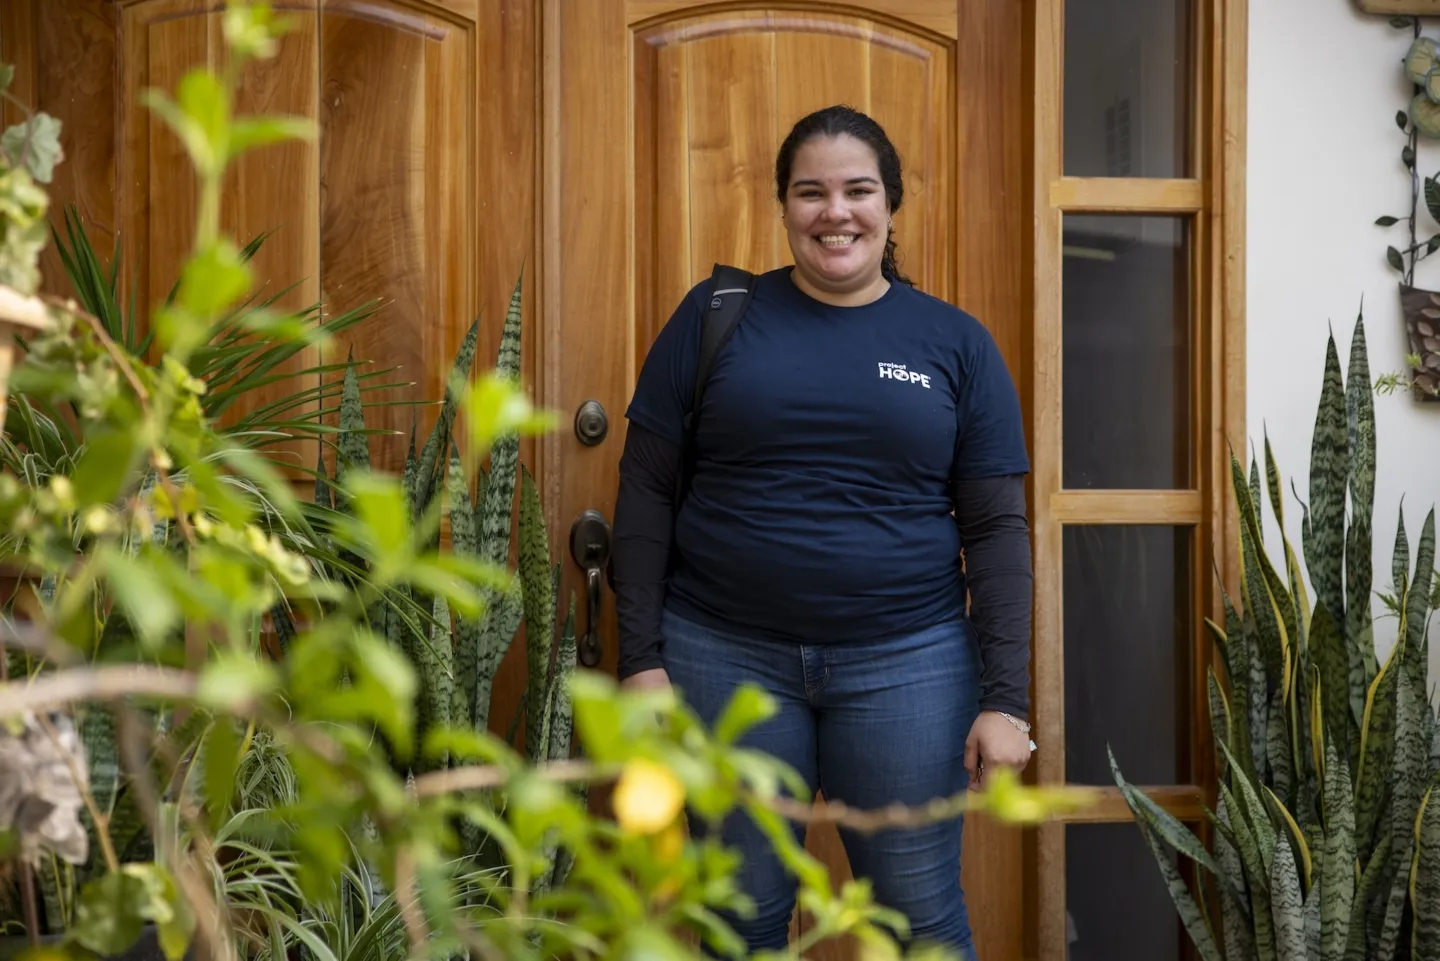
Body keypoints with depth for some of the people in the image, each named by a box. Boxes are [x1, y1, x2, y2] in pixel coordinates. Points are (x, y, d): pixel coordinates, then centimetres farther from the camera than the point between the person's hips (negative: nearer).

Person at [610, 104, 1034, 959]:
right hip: (726, 656, 0)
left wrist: (1005, 698, -4)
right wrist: (642, 657, -4)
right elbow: (647, 492, 2)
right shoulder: (717, 314, 3)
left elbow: (997, 529, 3)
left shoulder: (955, 342, 4)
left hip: (905, 662, 0)